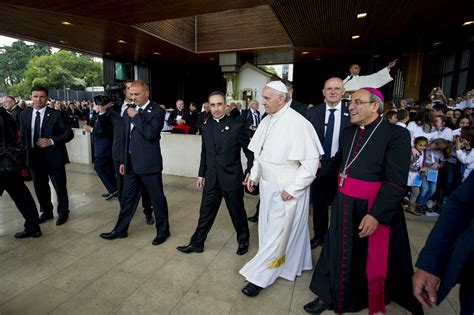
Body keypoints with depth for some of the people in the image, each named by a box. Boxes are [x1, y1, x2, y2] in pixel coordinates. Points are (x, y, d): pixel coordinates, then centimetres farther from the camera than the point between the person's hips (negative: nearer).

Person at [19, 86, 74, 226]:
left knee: (60, 187, 5)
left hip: (53, 157, -4)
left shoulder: (56, 114, -6)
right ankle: (46, 211, 34)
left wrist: (51, 141, -19)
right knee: (40, 188, 15)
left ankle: (63, 212, 24)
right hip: (34, 157, 4)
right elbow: (23, 136, 11)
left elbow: (69, 134, -8)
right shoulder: (24, 114, 8)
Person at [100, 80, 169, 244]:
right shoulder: (128, 111, 11)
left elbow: (151, 133, -24)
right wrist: (123, 161, 14)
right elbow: (125, 138, 16)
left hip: (149, 163, -6)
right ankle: (120, 230, 32)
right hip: (131, 163, 6)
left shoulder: (157, 111, -8)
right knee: (127, 198, 17)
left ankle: (163, 230, 23)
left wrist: (136, 116, -16)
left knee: (157, 198, 6)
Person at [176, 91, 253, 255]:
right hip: (211, 179, 4)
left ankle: (243, 241, 36)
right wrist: (201, 175, 13)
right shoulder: (206, 127, 7)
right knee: (205, 213, 12)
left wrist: (250, 172, -8)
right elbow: (204, 154, 13)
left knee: (237, 213, 13)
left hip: (232, 178, -4)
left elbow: (249, 151, -4)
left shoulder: (237, 126, -9)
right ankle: (197, 243, 29)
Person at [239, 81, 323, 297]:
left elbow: (311, 161, -20)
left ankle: (259, 276, 21)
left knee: (277, 234, 5)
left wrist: (292, 189, -19)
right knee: (269, 229, 21)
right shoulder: (267, 121, 4)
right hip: (267, 186, 9)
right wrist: (254, 174, 7)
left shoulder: (298, 123, -20)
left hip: (286, 190, -8)